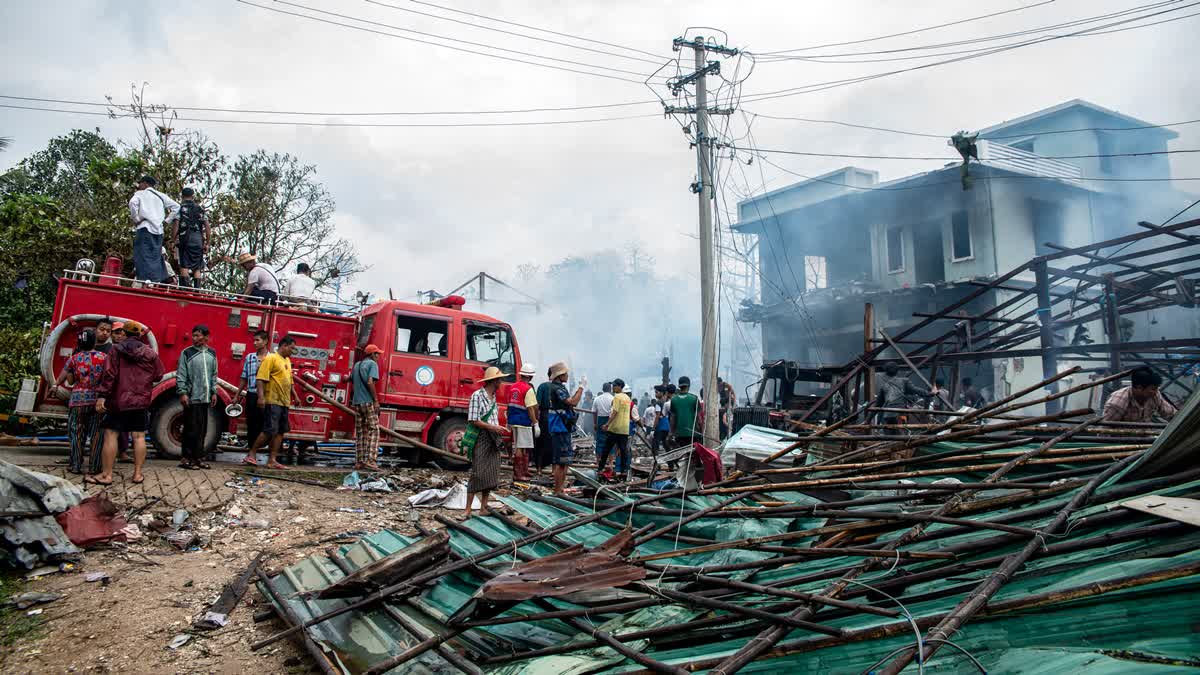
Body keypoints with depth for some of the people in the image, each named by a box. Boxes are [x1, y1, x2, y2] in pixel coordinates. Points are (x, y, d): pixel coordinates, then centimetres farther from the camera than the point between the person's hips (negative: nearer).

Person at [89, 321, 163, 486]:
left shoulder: (117, 350, -3)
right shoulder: (150, 353, 5)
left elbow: (109, 374, -11)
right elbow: (158, 376, 10)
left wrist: (102, 395, -12)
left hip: (118, 401, -2)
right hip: (141, 401, 3)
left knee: (111, 434, 2)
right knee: (139, 436, 5)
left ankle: (106, 475, 2)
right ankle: (138, 474, 7)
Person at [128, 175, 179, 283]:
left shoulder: (140, 194, 7)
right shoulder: (161, 196, 20)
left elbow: (133, 202, -15)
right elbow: (176, 206, 17)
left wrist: (136, 219, -5)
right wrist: (166, 220, 15)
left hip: (144, 228, -5)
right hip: (158, 230, 5)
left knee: (144, 257, -10)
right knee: (156, 258, 6)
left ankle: (146, 281, -23)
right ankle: (156, 282, 1)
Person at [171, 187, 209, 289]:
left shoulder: (180, 208, 4)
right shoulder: (200, 209, 14)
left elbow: (176, 226, -5)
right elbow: (207, 228, 8)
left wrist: (172, 241, 1)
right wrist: (207, 243, 13)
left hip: (184, 239, -3)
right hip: (198, 239, 3)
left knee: (184, 266, -3)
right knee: (197, 267, 4)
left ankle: (184, 288, -11)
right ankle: (197, 289, -2)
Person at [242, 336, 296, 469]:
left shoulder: (287, 360, 17)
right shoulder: (271, 358, -8)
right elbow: (261, 378, -16)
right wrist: (261, 397, -24)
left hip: (284, 402, 9)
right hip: (272, 402, -9)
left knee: (280, 432, 5)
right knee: (270, 431, -11)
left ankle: (272, 460, 8)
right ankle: (251, 454, 2)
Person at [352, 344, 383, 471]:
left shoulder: (357, 365, 18)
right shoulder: (372, 364, -5)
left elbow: (352, 380, 23)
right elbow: (370, 382, -17)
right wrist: (376, 400, -15)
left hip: (357, 402, 7)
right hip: (368, 402, -7)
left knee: (359, 433, 10)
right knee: (373, 432, -6)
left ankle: (359, 461, 9)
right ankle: (370, 461, -15)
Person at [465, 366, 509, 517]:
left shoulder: (493, 397, 13)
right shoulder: (477, 396, -10)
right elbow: (474, 421, -14)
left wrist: (498, 429, 5)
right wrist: (493, 427, -16)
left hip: (493, 440, 8)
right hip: (481, 439, -8)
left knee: (491, 474, 7)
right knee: (477, 474, -9)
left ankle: (484, 506, 14)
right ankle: (468, 509, -5)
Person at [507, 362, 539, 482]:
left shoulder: (512, 387, 10)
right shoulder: (528, 389, -14)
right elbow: (530, 408, -17)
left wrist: (509, 422, 23)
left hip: (513, 421, 8)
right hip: (524, 422, -8)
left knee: (516, 447, 16)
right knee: (522, 448, -3)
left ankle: (519, 472, 27)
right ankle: (519, 474, 0)